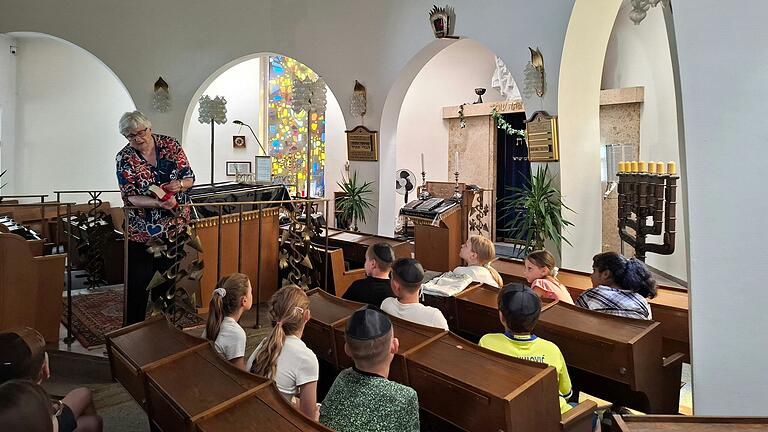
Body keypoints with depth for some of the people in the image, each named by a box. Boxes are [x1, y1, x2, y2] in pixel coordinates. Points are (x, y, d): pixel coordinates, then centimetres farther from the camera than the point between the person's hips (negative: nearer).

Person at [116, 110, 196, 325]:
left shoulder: (171, 145, -5)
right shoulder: (124, 158, -9)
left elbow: (190, 177, 0)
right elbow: (130, 197, -13)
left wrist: (180, 184, -23)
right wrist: (158, 203, -31)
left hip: (175, 225, 2)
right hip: (143, 230, -2)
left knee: (168, 277, 15)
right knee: (138, 283, 4)